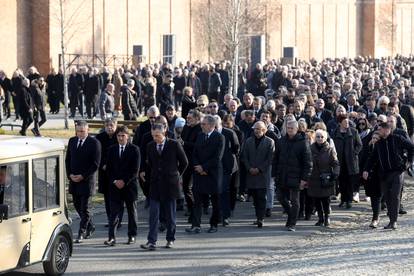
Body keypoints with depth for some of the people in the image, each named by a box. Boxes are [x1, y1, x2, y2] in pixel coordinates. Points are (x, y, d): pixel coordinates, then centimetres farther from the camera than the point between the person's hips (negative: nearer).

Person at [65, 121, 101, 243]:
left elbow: (95, 164, -11)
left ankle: (81, 233, 4)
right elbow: (67, 160, 14)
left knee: (84, 208, -3)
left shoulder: (94, 143, -9)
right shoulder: (72, 141, 9)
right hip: (73, 179, 6)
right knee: (77, 205, 13)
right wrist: (70, 174, -2)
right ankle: (90, 226, 31)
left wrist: (82, 176, -14)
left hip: (87, 180, -6)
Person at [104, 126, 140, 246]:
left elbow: (135, 169, -7)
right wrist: (114, 181, -7)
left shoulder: (134, 149, -2)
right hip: (115, 186, 2)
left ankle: (132, 236, 18)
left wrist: (124, 181, -12)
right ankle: (111, 237, -8)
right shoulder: (112, 149, 8)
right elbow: (109, 168, 7)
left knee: (132, 211, 8)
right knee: (114, 212, -5)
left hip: (130, 185, -2)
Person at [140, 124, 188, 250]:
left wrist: (177, 175, 9)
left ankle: (170, 239, 18)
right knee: (153, 215, -5)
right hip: (155, 185, 3)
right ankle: (152, 241, -8)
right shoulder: (150, 146, 6)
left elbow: (184, 162, 3)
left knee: (170, 215, 6)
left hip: (170, 184, -2)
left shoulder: (174, 145, -6)